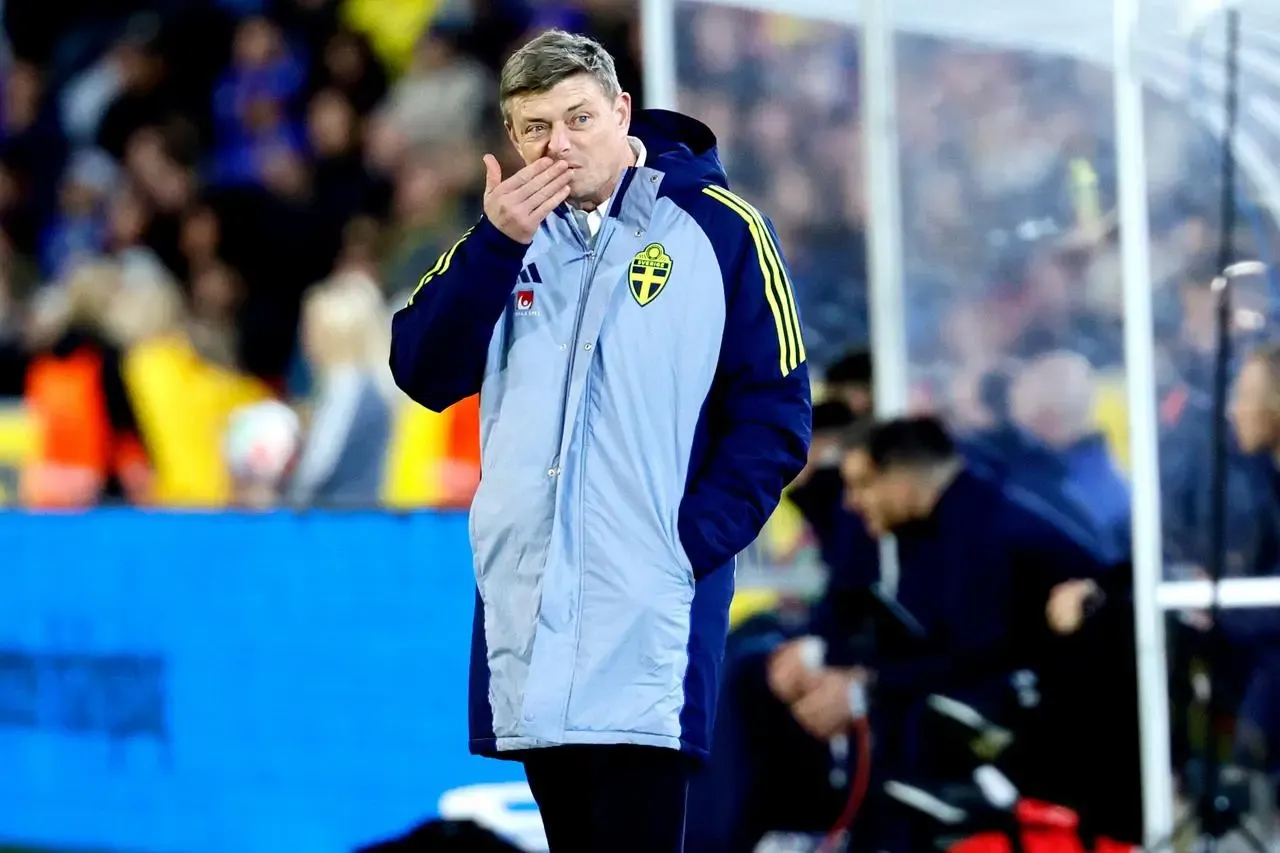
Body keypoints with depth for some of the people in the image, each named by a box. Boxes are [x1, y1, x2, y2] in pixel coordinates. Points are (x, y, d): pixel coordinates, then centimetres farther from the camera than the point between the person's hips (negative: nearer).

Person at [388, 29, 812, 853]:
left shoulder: (718, 226, -2)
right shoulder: (509, 235, 12)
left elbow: (774, 415, -3)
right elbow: (426, 376, 2)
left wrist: (692, 540, -13)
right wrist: (497, 243, -9)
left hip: (649, 626, -5)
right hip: (527, 613, 5)